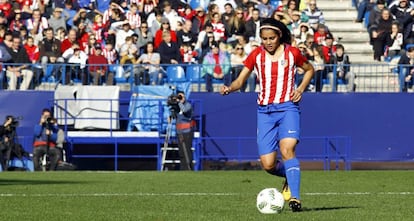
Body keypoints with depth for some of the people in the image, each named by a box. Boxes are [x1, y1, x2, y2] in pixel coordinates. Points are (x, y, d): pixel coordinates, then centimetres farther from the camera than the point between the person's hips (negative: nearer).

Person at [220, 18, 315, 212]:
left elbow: (309, 70, 18)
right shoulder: (256, 55, 4)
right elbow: (240, 81, 4)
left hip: (288, 108, -2)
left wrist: (301, 88, 2)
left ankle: (295, 198, -27)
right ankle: (290, 177, 28)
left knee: (287, 150, -25)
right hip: (265, 110, 2)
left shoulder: (292, 53, 2)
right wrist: (229, 89, -18)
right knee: (268, 164, -5)